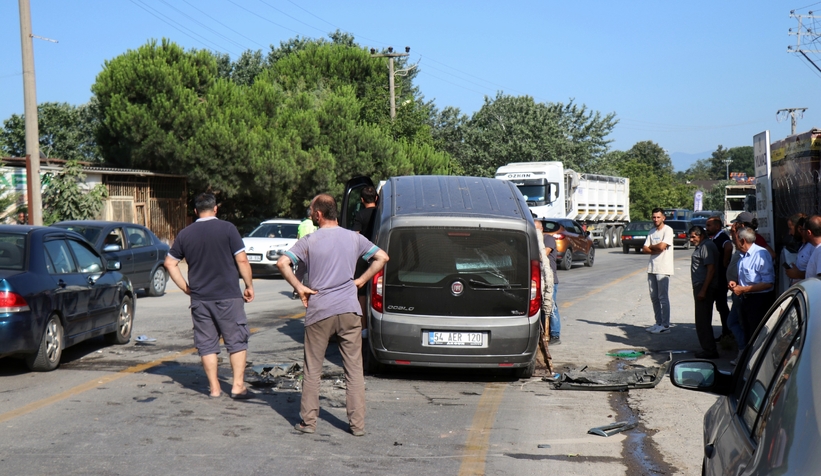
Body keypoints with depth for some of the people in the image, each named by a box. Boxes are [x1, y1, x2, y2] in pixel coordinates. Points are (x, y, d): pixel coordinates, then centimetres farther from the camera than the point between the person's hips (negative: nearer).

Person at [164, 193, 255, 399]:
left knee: (206, 344, 10)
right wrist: (249, 285, 1)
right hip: (228, 297, -3)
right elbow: (242, 260, -9)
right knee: (236, 341, 6)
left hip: (199, 298, 3)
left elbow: (170, 263, 9)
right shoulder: (227, 229, -6)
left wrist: (186, 288, 13)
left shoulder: (185, 234, 6)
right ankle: (238, 386, 3)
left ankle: (214, 388, 11)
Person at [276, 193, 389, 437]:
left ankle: (308, 421, 14)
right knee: (354, 370, 6)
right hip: (349, 310, 2)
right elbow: (382, 257, 6)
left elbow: (282, 263, -13)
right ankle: (357, 424, 7)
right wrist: (361, 280, 8)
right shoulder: (354, 238, 5)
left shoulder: (309, 241, -4)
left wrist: (299, 288, -4)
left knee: (312, 370, 10)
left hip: (319, 312, -2)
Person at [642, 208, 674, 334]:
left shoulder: (668, 230, -8)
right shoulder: (652, 232, 14)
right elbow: (644, 249, 7)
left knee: (663, 298, -5)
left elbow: (661, 246, -20)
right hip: (652, 268, 8)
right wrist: (656, 249, -10)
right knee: (654, 297, 11)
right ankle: (658, 323, 19)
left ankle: (665, 325, -2)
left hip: (663, 269, -8)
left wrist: (651, 246, -2)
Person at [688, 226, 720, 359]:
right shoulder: (701, 246, 18)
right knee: (703, 320, 15)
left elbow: (711, 269, -22)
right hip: (701, 287, 11)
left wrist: (703, 290, -24)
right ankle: (708, 349, 21)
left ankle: (709, 350, -3)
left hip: (705, 287, -11)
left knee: (703, 321, -7)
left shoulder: (706, 246, -14)